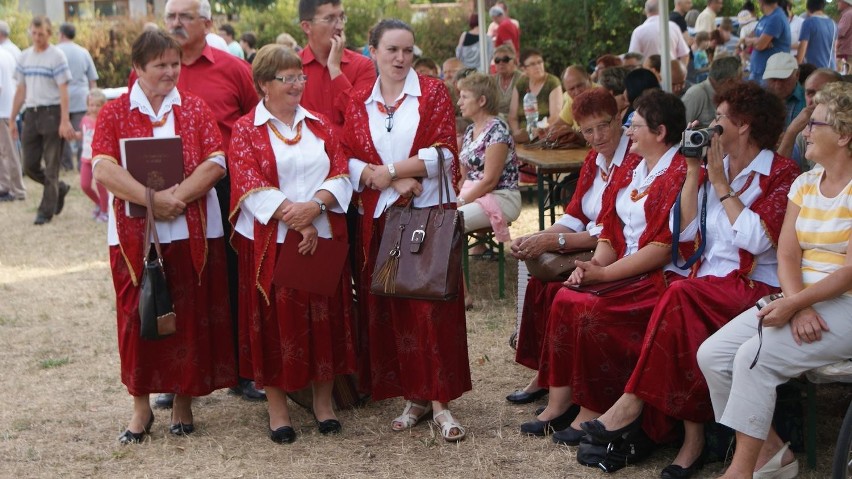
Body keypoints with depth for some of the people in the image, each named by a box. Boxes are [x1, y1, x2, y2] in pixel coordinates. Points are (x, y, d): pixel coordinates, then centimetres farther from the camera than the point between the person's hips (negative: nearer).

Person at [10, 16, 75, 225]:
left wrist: (65, 121, -18)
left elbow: (63, 90, -10)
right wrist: (12, 120, 14)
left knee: (51, 166, -1)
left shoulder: (57, 56, -6)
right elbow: (21, 90, 15)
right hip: (31, 113, 6)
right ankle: (59, 188, 29)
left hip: (51, 112, -6)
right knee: (30, 165, 5)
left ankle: (46, 210, 7)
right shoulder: (24, 57, 11)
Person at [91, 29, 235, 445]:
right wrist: (152, 199, -20)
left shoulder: (195, 109, 7)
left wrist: (177, 196, -17)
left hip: (193, 232, 1)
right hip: (134, 234, -1)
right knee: (138, 316, 3)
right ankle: (141, 405, 16)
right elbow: (103, 169, -9)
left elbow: (215, 163, -4)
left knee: (190, 315, 4)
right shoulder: (114, 113, 4)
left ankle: (184, 401, 18)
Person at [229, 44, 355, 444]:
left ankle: (323, 401, 18)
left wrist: (314, 206, -15)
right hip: (270, 240, -3)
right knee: (275, 320, 2)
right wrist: (290, 215, -19)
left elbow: (340, 173, 3)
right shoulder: (246, 130, 1)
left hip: (323, 237, 3)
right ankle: (277, 408, 11)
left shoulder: (320, 125, 12)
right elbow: (249, 185, -10)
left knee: (324, 317, 6)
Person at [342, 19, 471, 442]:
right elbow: (350, 161, 2)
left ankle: (441, 400, 0)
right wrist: (392, 183, -13)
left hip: (431, 213, -3)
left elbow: (444, 153, -8)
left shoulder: (433, 92, 3)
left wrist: (389, 171, -12)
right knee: (389, 308, 3)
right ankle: (413, 396, 14)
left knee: (433, 306, -5)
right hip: (380, 217, 3)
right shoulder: (359, 102, 10)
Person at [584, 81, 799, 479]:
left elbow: (757, 239, -16)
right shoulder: (713, 169, 17)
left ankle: (634, 400, -23)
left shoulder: (782, 175, -2)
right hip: (709, 284, 5)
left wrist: (720, 183, -9)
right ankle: (693, 438, -30)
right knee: (684, 316, -29)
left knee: (681, 296, -32)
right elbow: (685, 233, 9)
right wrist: (693, 172, 4)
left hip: (757, 288, -5)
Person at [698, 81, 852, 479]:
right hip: (800, 302, 7)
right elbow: (787, 255, 2)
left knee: (755, 356, -26)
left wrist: (793, 303, -25)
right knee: (712, 354, -10)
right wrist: (799, 307, -16)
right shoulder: (805, 184, 12)